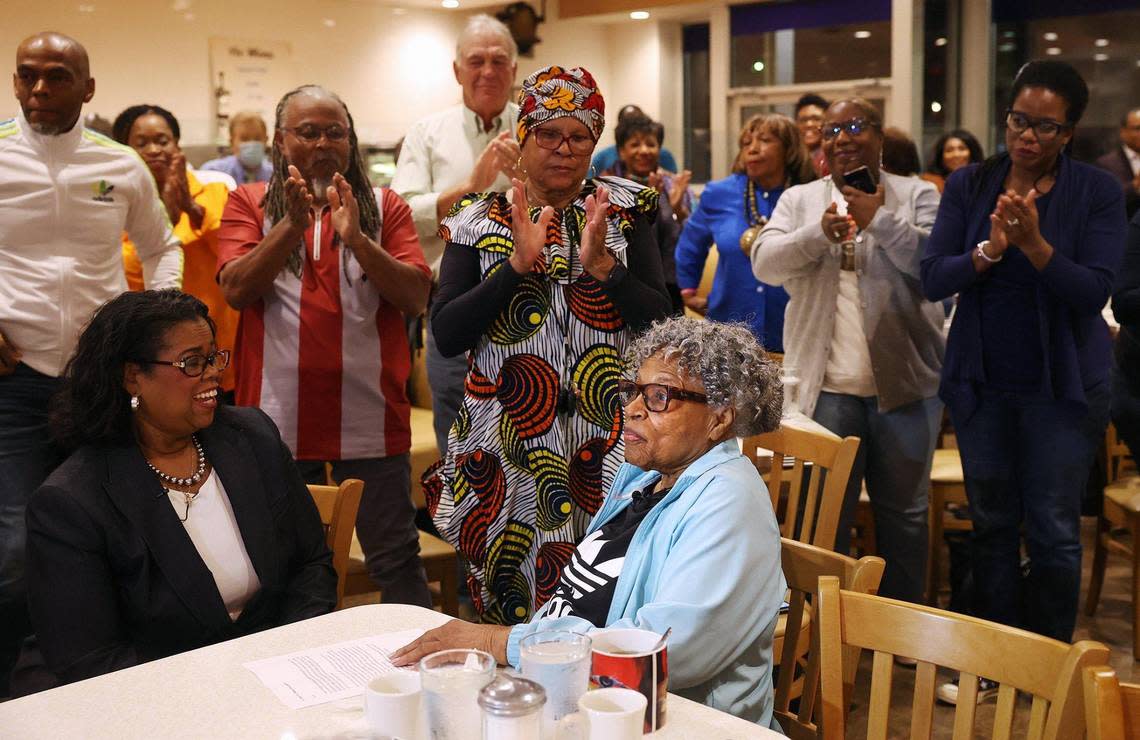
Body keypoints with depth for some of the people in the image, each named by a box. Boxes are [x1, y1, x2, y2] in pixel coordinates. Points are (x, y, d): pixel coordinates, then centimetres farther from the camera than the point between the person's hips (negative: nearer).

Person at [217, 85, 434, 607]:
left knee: (396, 560, 4)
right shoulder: (249, 203, 8)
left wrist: (356, 237, -17)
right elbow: (236, 289, -6)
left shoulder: (385, 207, 7)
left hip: (370, 420, 0)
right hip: (278, 422, 1)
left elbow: (416, 299, -4)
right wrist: (293, 224, -17)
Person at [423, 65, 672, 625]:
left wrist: (600, 263, -15)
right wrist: (519, 263, -14)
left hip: (607, 444, 0)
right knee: (509, 609, 6)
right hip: (507, 447, 0)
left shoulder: (624, 210, 7)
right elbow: (446, 335, -5)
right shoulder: (479, 221, 5)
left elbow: (664, 322, -1)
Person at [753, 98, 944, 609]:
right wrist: (819, 232, -20)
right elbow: (765, 264, -4)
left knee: (903, 510, 12)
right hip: (826, 386, 1)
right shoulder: (799, 200, 9)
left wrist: (879, 219, -18)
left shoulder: (916, 196, 4)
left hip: (904, 383, -1)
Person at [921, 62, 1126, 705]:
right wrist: (990, 249, -24)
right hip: (982, 381, 3)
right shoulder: (969, 186, 1)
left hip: (1063, 385, -2)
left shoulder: (1098, 191, -5)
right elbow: (934, 278, -7)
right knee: (992, 524, 12)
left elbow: (1095, 291, -14)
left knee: (1054, 530, 2)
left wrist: (1035, 244, -28)